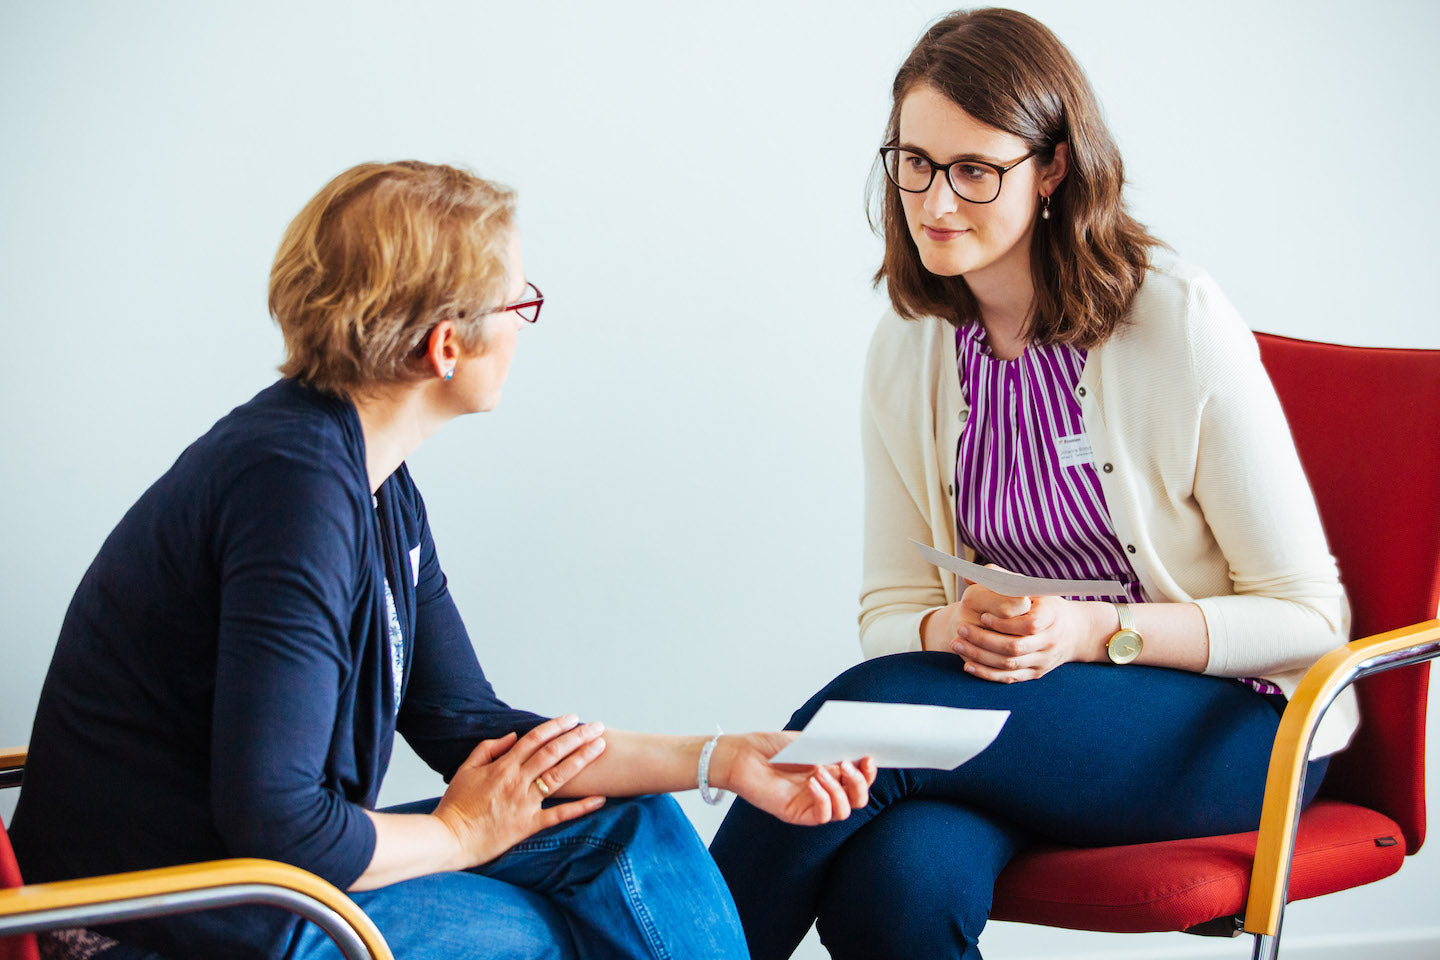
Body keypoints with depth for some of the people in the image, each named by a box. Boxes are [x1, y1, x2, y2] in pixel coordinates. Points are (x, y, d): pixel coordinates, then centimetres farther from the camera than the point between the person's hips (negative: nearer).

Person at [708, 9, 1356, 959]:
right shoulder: (906, 350, 3)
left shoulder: (1179, 321, -13)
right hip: (1026, 708, 4)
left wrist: (1094, 632, -21)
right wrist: (951, 627, -14)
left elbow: (1306, 616, -8)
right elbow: (890, 608, 10)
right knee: (894, 877, -33)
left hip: (1229, 723, -3)